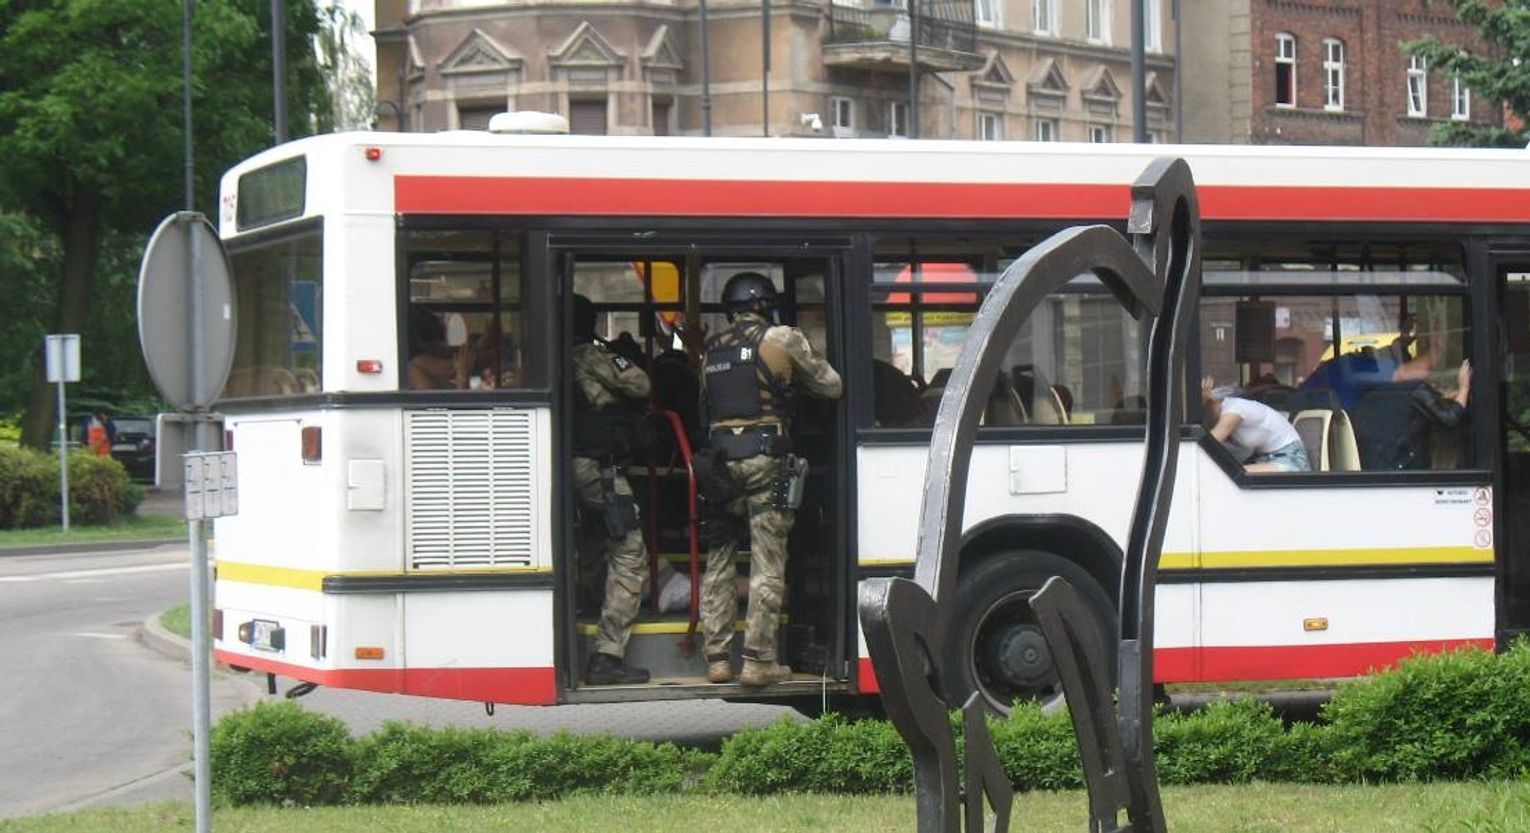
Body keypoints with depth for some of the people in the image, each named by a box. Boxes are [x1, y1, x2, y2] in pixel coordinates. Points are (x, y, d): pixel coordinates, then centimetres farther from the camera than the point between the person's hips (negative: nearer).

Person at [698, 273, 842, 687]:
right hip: (764, 458, -4)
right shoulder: (781, 339, 2)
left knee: (718, 562, 11)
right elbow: (831, 386, 8)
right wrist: (796, 378, 26)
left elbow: (705, 403, 14)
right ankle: (759, 660, -6)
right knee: (767, 563, -3)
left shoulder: (712, 350, 17)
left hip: (719, 461, 4)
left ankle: (717, 657, 10)